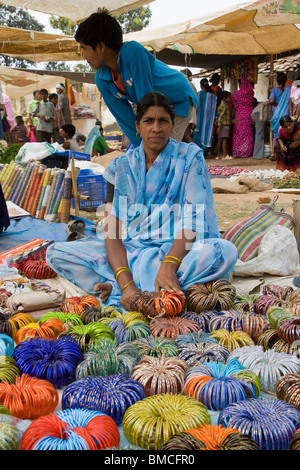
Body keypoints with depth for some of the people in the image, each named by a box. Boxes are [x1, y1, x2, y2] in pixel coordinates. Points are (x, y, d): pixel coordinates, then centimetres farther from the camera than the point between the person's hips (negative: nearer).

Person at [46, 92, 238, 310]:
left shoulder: (190, 157, -2)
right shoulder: (121, 167, 2)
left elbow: (193, 220, -12)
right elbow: (112, 230, -8)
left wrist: (168, 266, -31)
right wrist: (126, 283, -25)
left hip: (176, 250, -1)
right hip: (128, 250, 2)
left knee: (225, 251, -34)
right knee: (57, 253, -14)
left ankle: (117, 292, -30)